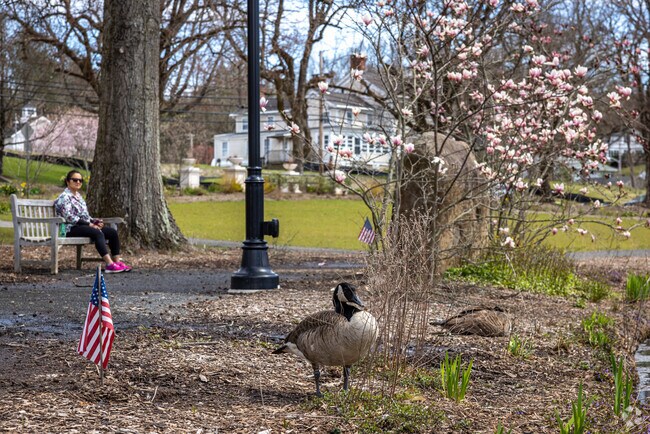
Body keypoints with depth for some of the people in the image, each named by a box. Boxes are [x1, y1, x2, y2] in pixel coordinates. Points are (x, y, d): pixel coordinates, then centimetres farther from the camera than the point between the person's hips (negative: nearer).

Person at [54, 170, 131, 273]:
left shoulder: (78, 195, 22)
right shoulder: (65, 197, -6)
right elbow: (69, 217, -18)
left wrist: (95, 221, 4)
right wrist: (90, 224, -19)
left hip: (84, 225, 9)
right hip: (71, 229, -9)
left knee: (112, 232, -7)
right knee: (97, 233, -34)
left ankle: (117, 261, -12)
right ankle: (109, 265, -45)